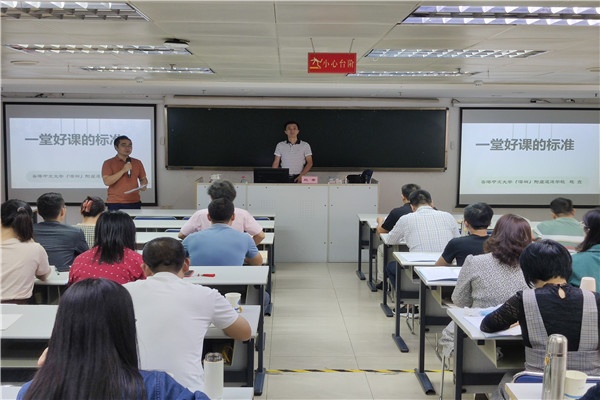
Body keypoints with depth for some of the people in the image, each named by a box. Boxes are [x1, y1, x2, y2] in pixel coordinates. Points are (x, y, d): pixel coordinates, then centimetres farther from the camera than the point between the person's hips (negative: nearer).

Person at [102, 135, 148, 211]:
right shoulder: (108, 163, 1)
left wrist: (143, 185, -2)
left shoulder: (137, 163, 12)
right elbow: (107, 182, -11)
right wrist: (123, 170, -16)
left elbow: (143, 179, 21)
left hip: (135, 203, 3)